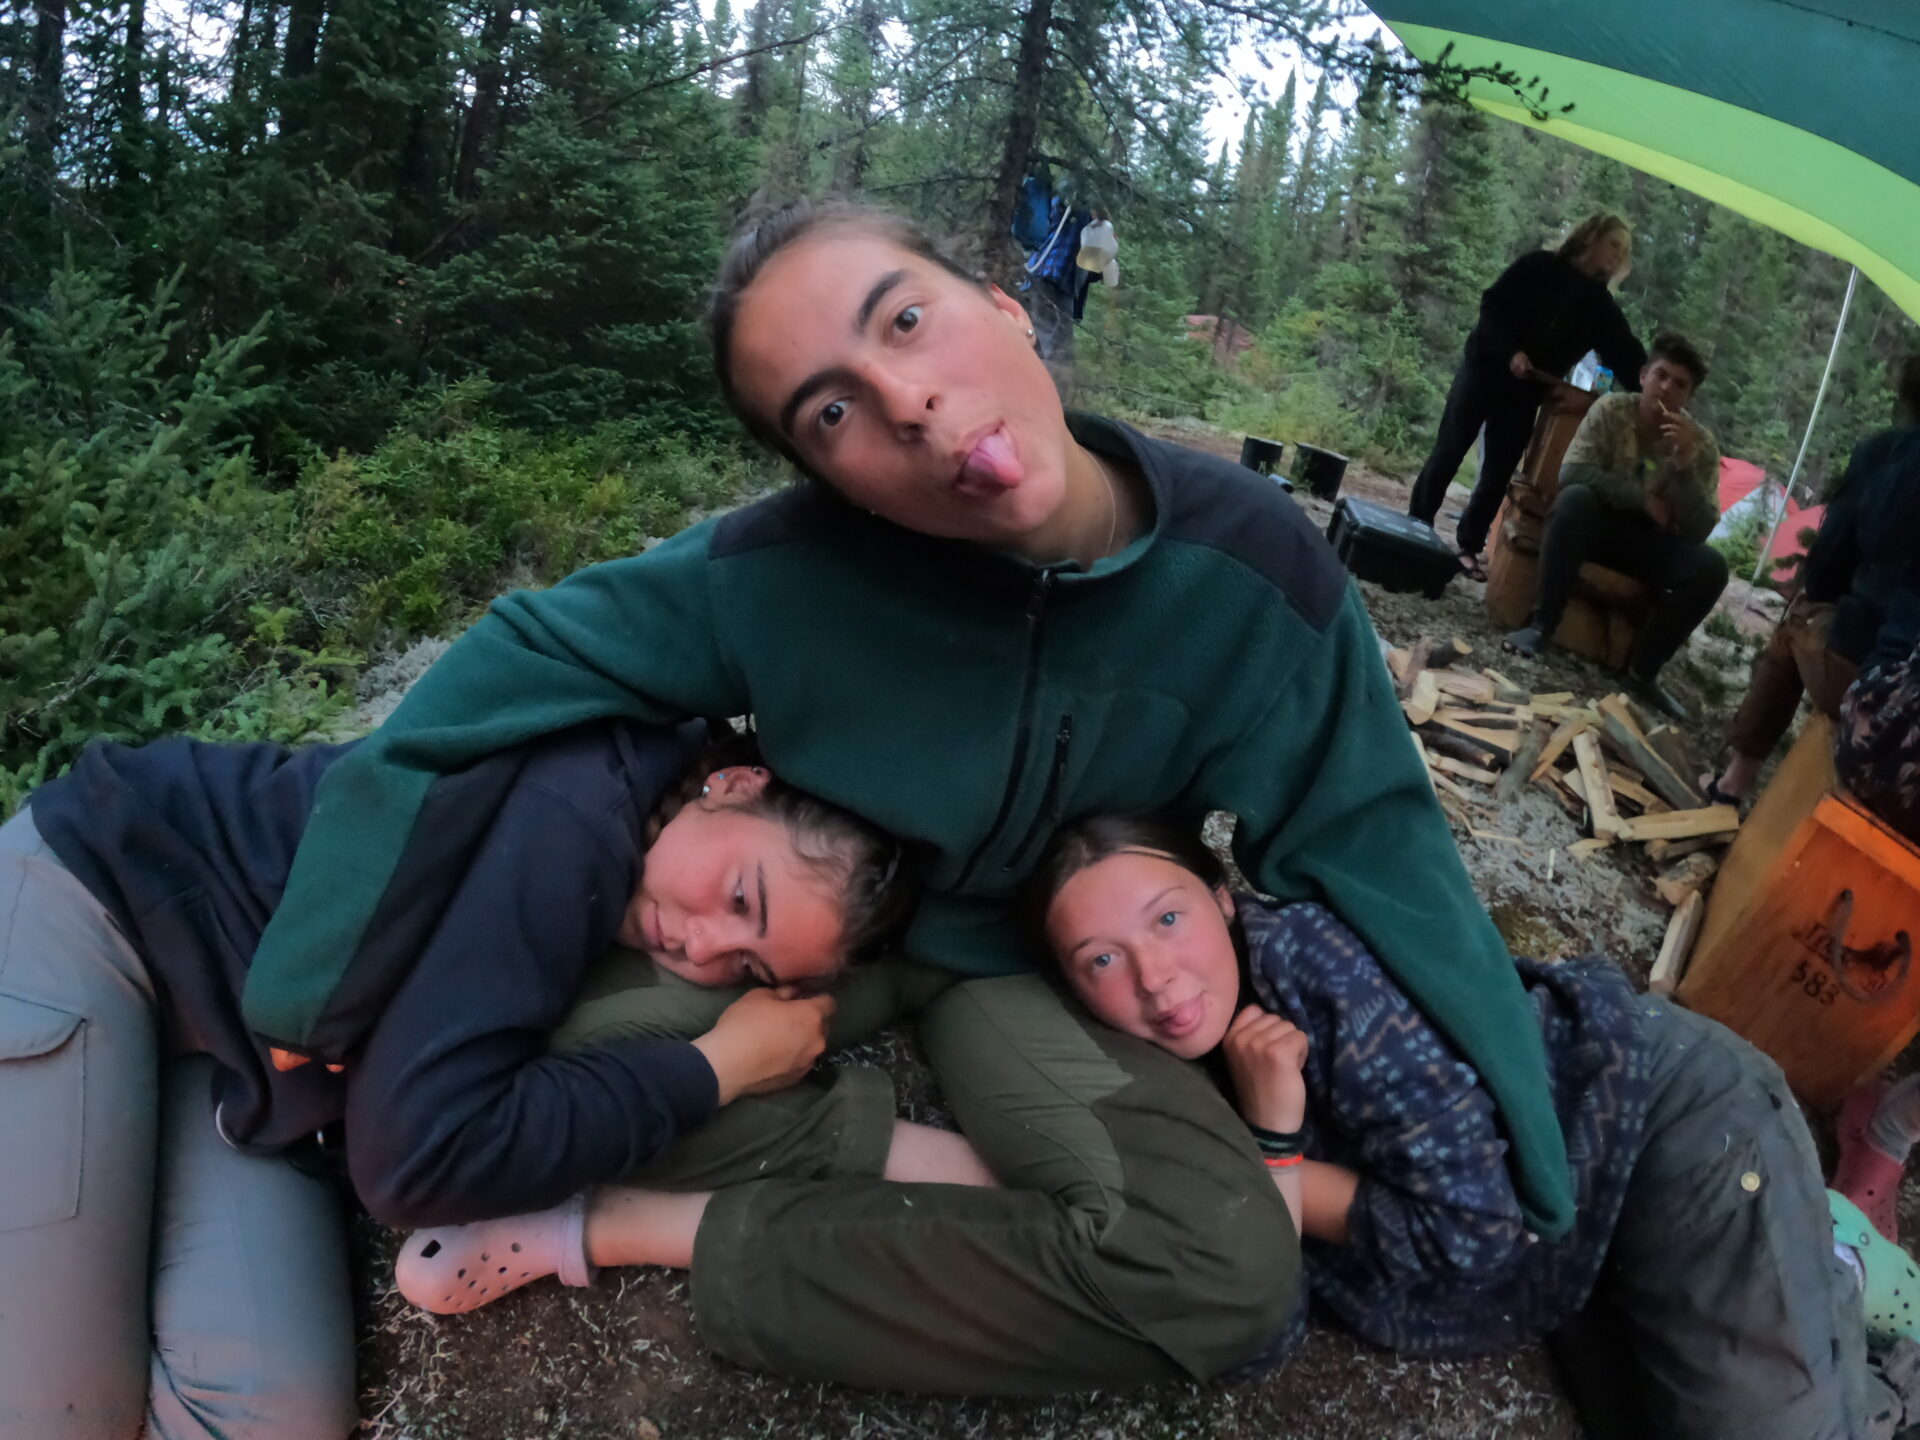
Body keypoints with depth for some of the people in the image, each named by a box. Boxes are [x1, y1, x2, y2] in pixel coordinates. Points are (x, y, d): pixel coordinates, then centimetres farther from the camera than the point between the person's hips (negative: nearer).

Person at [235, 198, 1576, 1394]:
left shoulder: (1255, 568, -23)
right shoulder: (786, 567, -26)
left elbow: (1367, 846, -11)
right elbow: (519, 661, -13)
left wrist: (1519, 1173, -8)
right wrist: (312, 982, -10)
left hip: (1031, 958, 1)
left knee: (1233, 1275, -29)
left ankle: (692, 1229, -17)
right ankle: (924, 1159, -12)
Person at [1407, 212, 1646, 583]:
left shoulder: (1601, 306, 9)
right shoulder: (1540, 266, -3)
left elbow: (1629, 359, 4)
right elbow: (1492, 304, -8)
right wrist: (1510, 351, -20)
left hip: (1527, 394, 4)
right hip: (1486, 369, -4)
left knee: (1498, 474, 1)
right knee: (1448, 452, -2)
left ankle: (1469, 546, 9)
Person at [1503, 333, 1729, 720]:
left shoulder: (1701, 444, -8)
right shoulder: (1611, 409, -11)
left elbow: (1698, 531, -15)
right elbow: (1571, 472, -22)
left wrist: (1684, 464, -28)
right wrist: (1642, 499, -22)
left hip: (1654, 540, 2)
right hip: (1600, 523, -1)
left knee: (1711, 567, -26)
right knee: (1575, 498, -34)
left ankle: (1643, 670, -14)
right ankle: (1541, 624, -26)